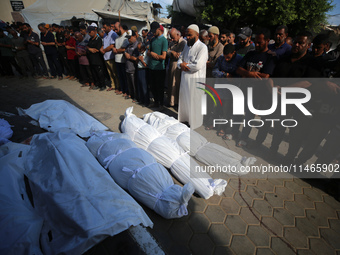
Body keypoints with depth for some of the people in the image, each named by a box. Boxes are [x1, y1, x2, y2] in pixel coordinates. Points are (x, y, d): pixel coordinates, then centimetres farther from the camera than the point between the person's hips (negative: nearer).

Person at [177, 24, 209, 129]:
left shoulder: (202, 47, -13)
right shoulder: (187, 46, 14)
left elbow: (198, 65, -24)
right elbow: (180, 59, 15)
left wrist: (185, 65, -11)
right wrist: (181, 64, -9)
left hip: (196, 80, -7)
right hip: (185, 78, 8)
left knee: (194, 103, 3)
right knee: (184, 100, 17)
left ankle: (194, 125, 19)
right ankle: (183, 119, 34)